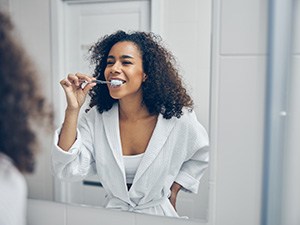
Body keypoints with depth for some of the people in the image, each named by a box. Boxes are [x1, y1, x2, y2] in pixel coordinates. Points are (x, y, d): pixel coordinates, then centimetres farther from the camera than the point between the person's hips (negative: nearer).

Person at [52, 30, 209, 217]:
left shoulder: (177, 118, -11)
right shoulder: (95, 118, -8)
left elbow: (201, 156, 7)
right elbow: (68, 171, -19)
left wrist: (173, 190, 2)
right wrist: (73, 109, -23)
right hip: (114, 212, 2)